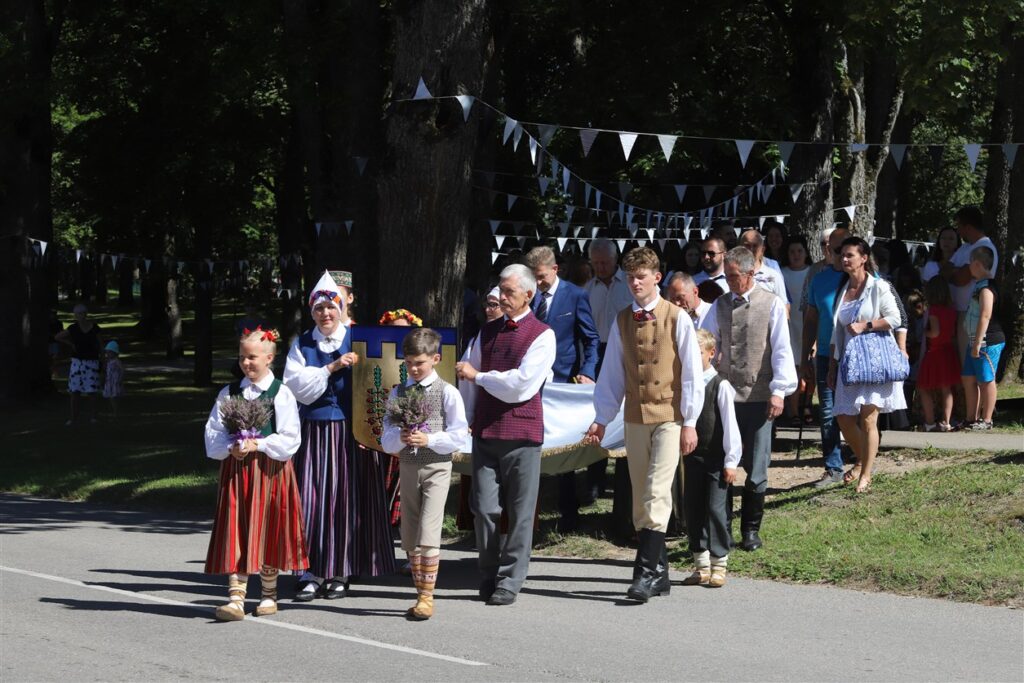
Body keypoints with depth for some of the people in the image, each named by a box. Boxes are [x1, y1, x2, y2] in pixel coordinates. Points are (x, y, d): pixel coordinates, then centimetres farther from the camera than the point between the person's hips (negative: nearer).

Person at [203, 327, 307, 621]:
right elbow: (213, 431, 6)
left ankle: (268, 594, 20)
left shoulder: (281, 393, -2)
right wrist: (230, 447, -12)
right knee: (235, 531, -4)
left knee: (267, 530, 5)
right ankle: (236, 598, -7)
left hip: (270, 469, -2)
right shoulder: (229, 393, 8)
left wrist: (258, 445, -16)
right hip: (235, 468, 2)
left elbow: (289, 438, -7)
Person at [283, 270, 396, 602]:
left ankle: (339, 573, 8)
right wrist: (331, 368, -11)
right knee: (311, 500, -2)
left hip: (351, 433, -2)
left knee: (346, 500, 0)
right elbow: (296, 385, -3)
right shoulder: (302, 344, 11)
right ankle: (312, 572, 3)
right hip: (313, 433, 2)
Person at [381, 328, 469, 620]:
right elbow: (386, 439, 6)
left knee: (428, 533, -14)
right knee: (409, 538, 8)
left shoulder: (448, 393, -3)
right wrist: (399, 438, -15)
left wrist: (428, 439, -18)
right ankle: (421, 593, 18)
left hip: (436, 467, -5)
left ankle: (427, 597, -9)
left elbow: (458, 434, -7)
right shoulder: (398, 393, 8)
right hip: (407, 466, 5)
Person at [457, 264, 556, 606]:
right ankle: (489, 578, 13)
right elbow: (468, 381, 19)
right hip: (485, 432, 4)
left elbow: (522, 384, -13)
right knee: (484, 508, 0)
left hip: (522, 435, -4)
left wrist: (479, 376, -5)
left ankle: (509, 582, 7)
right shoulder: (487, 332, 15)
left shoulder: (542, 335, -2)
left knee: (519, 512, 1)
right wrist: (466, 421, 12)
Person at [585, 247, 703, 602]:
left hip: (669, 417, -5)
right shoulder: (622, 320, 9)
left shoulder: (677, 318, -4)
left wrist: (689, 422, -5)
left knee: (657, 494, -14)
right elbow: (612, 373, 14)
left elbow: (691, 373, -3)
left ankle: (648, 572, -17)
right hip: (635, 418, 5)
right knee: (640, 499, 7)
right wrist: (601, 418, 10)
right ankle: (658, 572, 16)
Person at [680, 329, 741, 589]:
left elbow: (729, 425, -9)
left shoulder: (720, 386, -8)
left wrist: (731, 460, -11)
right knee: (693, 510, 8)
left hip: (717, 459, -5)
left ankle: (719, 565, 3)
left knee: (716, 509, -5)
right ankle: (701, 565, 17)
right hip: (692, 457, 6)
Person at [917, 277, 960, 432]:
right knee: (946, 389, 11)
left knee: (924, 389, 4)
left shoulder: (934, 309, -15)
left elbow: (935, 332, -22)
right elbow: (954, 332, 9)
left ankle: (930, 422, -1)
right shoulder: (951, 310, 4)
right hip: (949, 352, 7)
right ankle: (946, 422, 7)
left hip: (934, 353, -7)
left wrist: (925, 332, -4)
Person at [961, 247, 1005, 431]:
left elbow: (985, 317, -23)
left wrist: (977, 344, -23)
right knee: (969, 379, 13)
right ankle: (972, 419, 21)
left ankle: (986, 421, 4)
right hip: (975, 341, 10)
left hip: (987, 343, -10)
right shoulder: (978, 285, 14)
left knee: (986, 380, -2)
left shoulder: (986, 288, -17)